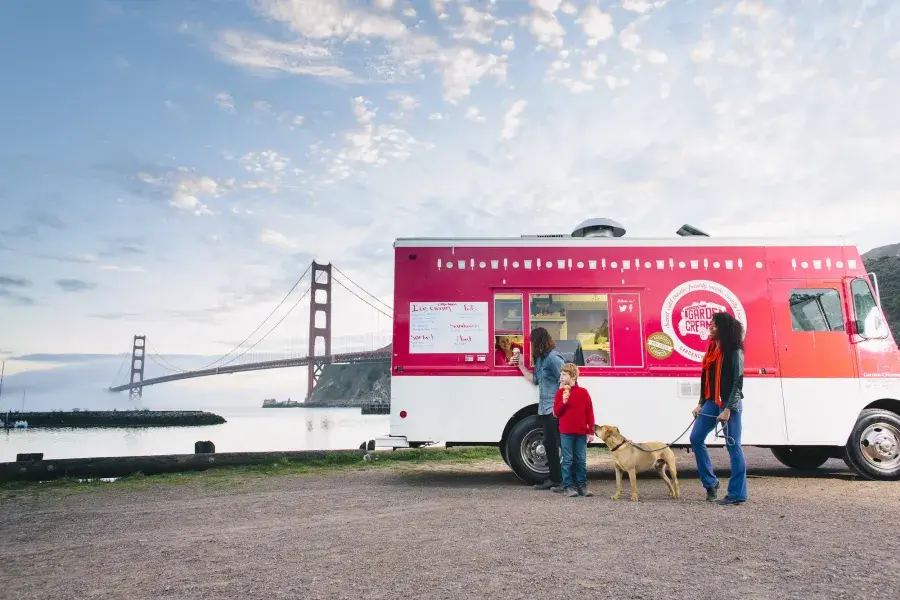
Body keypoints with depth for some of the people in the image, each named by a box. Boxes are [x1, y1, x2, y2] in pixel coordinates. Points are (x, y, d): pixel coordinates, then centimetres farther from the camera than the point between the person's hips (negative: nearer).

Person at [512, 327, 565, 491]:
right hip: (545, 408, 10)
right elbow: (535, 379, 18)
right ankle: (555, 479, 21)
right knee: (549, 444, 13)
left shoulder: (553, 357, -14)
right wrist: (521, 365, 18)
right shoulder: (540, 358, 15)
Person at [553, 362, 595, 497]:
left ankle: (582, 485, 18)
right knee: (568, 460, 3)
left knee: (581, 460, 8)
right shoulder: (560, 392, 2)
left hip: (581, 432, 0)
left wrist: (591, 431, -1)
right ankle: (567, 486, 10)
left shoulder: (583, 392, 0)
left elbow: (589, 412, 1)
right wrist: (563, 402, -17)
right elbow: (556, 413, 1)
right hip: (566, 432, 0)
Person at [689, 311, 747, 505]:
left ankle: (737, 493, 9)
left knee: (733, 446, -1)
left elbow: (737, 382, -15)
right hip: (712, 402, 8)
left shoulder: (734, 352, -11)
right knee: (696, 438, 5)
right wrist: (701, 404, 13)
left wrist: (728, 409, -20)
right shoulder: (713, 348, 12)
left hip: (730, 404, -8)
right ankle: (710, 482, 17)